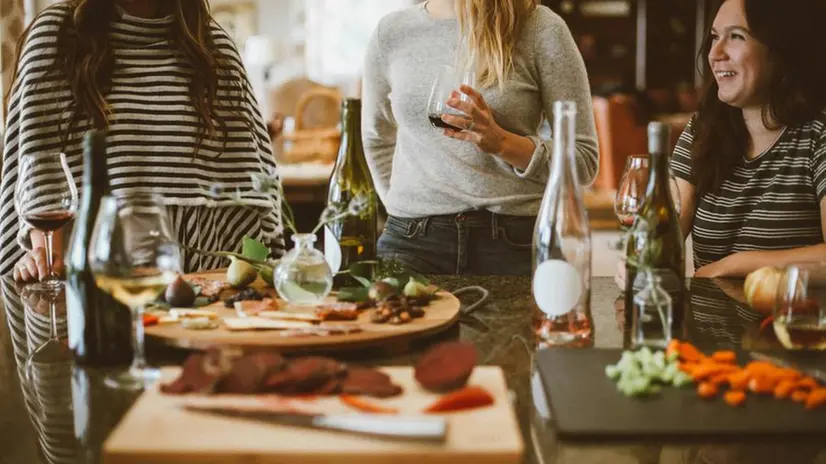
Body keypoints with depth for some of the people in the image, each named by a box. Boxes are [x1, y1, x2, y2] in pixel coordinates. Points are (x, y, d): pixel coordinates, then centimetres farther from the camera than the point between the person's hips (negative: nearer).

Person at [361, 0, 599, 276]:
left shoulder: (540, 28, -4)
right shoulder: (391, 31, 7)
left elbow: (584, 160, -4)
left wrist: (502, 142, -19)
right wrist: (402, 207, 14)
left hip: (513, 240, -2)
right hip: (412, 240, 3)